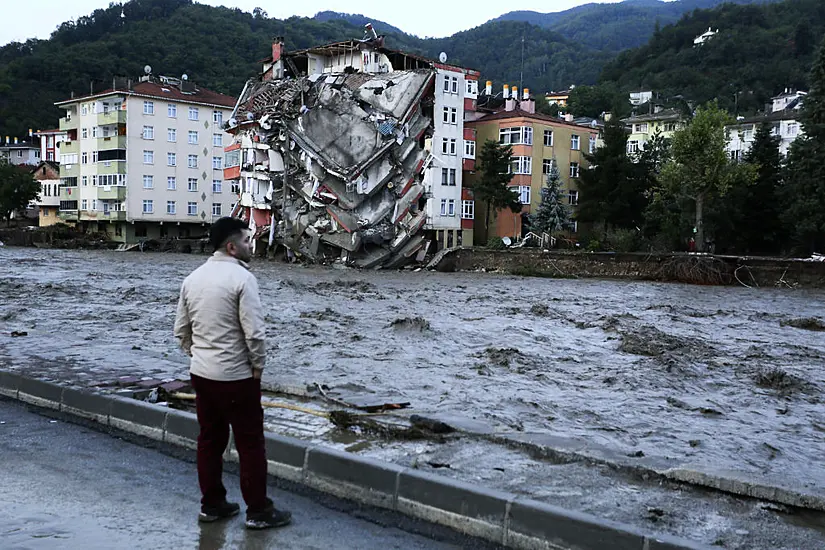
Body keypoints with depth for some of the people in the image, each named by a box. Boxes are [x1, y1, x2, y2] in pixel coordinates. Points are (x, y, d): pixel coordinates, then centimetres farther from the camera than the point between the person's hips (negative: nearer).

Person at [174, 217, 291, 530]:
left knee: (210, 439, 16)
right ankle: (258, 511, 12)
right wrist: (258, 366, -7)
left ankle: (211, 504, 27)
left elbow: (181, 330, 12)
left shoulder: (193, 278, 6)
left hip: (201, 374, 7)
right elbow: (254, 332, -21)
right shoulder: (242, 278, -17)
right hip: (236, 377, -7)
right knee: (250, 444, 4)